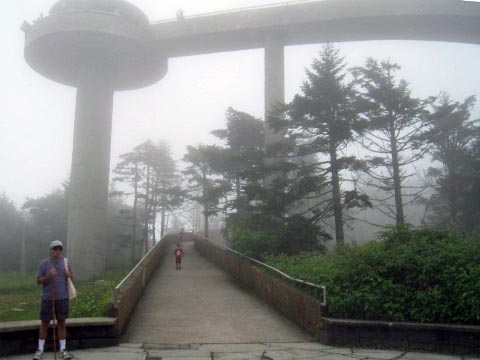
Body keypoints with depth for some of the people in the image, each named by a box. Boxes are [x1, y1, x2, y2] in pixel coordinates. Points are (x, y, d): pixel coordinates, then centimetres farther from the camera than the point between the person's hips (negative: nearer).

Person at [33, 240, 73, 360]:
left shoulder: (65, 262, 4)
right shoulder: (44, 263, -5)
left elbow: (71, 275, 15)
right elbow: (38, 281, -3)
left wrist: (69, 274, -8)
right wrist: (48, 276, -21)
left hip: (62, 298, 2)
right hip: (48, 298, -2)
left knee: (62, 323, 8)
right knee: (44, 324, 7)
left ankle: (63, 349, 15)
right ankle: (40, 350, 18)